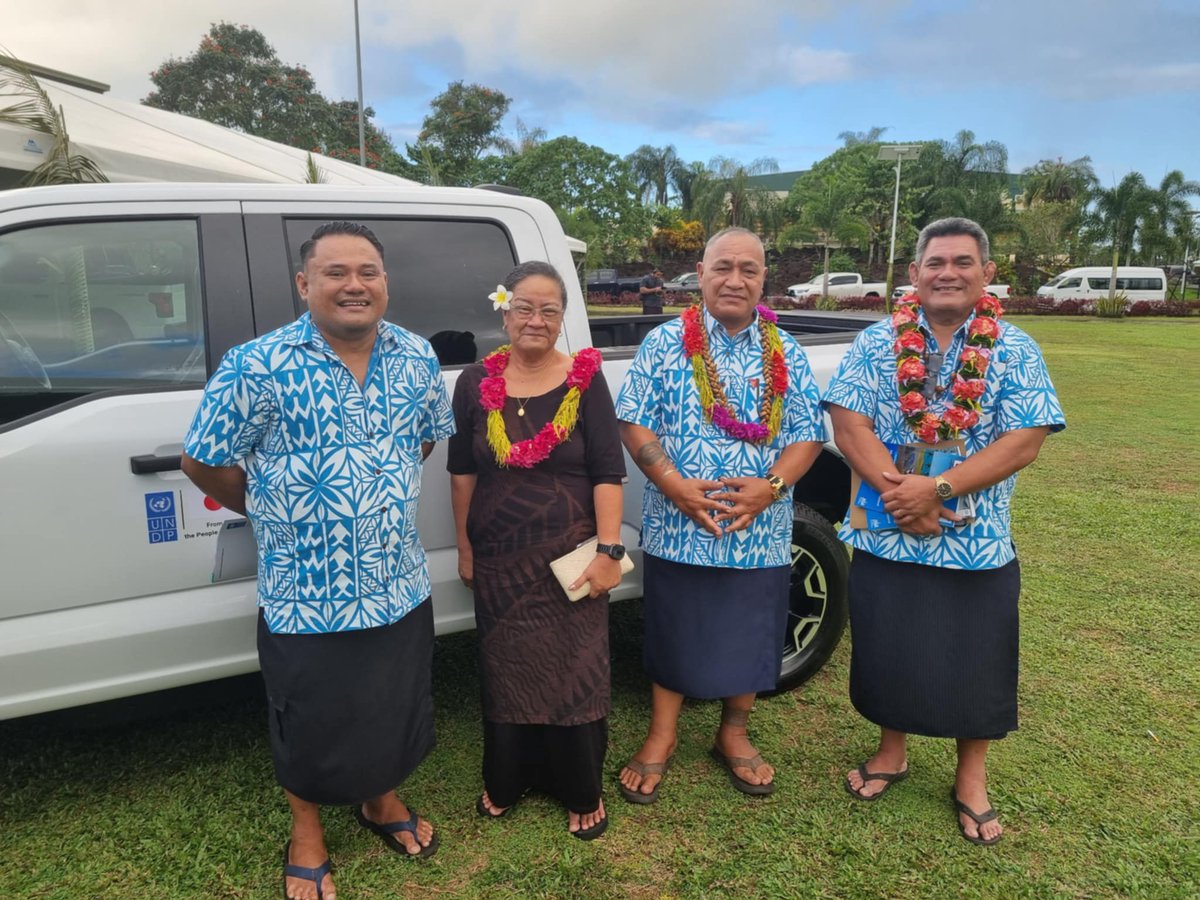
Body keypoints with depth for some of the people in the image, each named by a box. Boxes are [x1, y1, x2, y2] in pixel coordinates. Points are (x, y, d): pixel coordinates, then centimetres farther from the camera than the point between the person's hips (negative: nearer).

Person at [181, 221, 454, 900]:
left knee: (397, 711, 21)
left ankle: (381, 799, 51)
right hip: (304, 596, -4)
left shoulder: (417, 357, -3)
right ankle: (308, 832, 44)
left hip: (401, 587, 4)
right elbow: (204, 464, -7)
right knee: (311, 725, 16)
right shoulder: (258, 367, -17)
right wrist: (274, 511, 3)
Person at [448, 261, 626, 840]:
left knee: (573, 674, 7)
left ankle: (582, 792, 27)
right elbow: (463, 469, 6)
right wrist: (464, 548, 6)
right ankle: (505, 782, 36)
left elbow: (608, 471, -8)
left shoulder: (585, 380, -6)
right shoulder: (477, 381, 0)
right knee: (505, 671, 15)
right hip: (498, 559, 2)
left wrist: (609, 551, -13)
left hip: (570, 556, -2)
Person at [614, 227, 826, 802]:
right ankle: (661, 737, 32)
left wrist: (771, 486, -15)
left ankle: (734, 737, 37)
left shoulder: (786, 353, 4)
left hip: (760, 533, 2)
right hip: (678, 530, -2)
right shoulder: (665, 343, -2)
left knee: (749, 637, 14)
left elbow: (808, 435, 2)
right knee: (673, 632, 11)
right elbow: (634, 423, -5)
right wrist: (674, 484, -19)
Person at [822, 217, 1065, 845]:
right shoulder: (876, 342, 0)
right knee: (889, 652, 14)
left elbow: (1023, 444, -10)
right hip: (883, 539, 1)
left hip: (978, 545, 0)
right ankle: (891, 751, 38)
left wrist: (937, 489, -20)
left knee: (975, 661, 11)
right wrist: (899, 495, -20)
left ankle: (971, 778, 34)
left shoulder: (1015, 351, -1)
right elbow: (849, 426, -8)